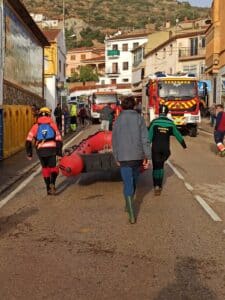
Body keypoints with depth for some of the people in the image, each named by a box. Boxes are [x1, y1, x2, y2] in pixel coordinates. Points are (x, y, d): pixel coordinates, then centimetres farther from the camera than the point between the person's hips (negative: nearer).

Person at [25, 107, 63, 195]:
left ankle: (48, 188, 19)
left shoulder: (35, 126, 14)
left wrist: (29, 153, 16)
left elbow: (28, 141, 9)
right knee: (53, 168, 9)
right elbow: (59, 140, 6)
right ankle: (52, 183, -17)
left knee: (45, 168, 17)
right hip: (52, 149, -1)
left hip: (40, 150, 1)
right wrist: (59, 152, 9)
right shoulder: (53, 125, 14)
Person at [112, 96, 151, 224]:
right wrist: (148, 156, -6)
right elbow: (145, 138, -8)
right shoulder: (139, 118, -1)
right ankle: (129, 206, 36)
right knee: (133, 182, 20)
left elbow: (115, 141, 8)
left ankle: (132, 215, -7)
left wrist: (117, 158, 18)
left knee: (128, 185, -1)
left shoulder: (118, 120, 3)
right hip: (137, 156, 1)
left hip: (124, 157, 0)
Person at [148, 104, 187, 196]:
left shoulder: (154, 122, -8)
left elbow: (149, 136, -11)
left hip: (155, 148, -2)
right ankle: (159, 185, 19)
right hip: (165, 148, 2)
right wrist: (184, 145, 23)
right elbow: (178, 135, 10)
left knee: (156, 166, 4)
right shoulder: (170, 123, 0)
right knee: (161, 165, 19)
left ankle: (156, 186, -10)